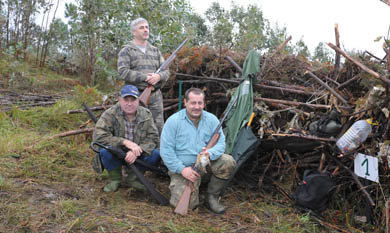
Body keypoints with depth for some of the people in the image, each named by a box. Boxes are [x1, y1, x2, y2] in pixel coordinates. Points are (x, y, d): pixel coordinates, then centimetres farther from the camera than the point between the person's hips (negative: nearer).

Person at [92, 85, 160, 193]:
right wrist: (125, 142, -34)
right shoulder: (110, 114, -17)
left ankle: (132, 178, 1)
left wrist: (136, 152, -32)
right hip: (116, 155, -2)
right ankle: (115, 179, -3)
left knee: (156, 153, -22)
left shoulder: (146, 115, -8)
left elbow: (153, 138, -14)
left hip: (137, 156, 2)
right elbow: (98, 135, -28)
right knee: (105, 150, -33)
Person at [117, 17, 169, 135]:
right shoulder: (126, 51, 3)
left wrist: (159, 76, -11)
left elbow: (166, 71, 13)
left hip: (155, 96, 4)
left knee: (159, 128, 4)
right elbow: (123, 72, -11)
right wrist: (145, 77, -16)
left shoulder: (155, 51, 18)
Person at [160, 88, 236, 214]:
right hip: (182, 168, -3)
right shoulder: (173, 121, -10)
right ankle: (177, 184, 17)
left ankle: (212, 196, -3)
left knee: (228, 162, -23)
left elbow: (220, 143, -5)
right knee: (187, 204, -20)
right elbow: (166, 150, -11)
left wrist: (210, 153, -28)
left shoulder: (212, 119, -1)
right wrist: (181, 169, -19)